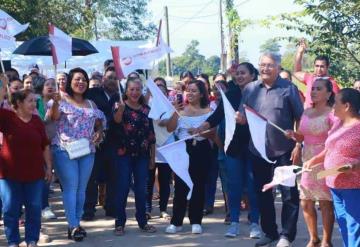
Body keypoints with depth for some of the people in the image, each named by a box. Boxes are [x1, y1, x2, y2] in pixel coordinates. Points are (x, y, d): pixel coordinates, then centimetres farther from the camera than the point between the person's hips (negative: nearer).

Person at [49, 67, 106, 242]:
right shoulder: (63, 100, -2)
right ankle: (73, 226, -7)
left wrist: (99, 132, -2)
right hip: (65, 150, -5)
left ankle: (77, 223, 16)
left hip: (87, 151, 6)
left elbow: (99, 122, 21)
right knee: (70, 187, -9)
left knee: (81, 188, 8)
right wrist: (55, 102, -40)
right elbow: (53, 117, -19)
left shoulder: (91, 104, 15)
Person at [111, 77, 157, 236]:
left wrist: (152, 156, 10)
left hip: (142, 154, 4)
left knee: (141, 189, 8)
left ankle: (142, 221, 18)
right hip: (124, 153, -4)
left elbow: (151, 134, 11)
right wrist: (120, 108, -47)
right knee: (122, 188, -2)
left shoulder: (146, 109, 8)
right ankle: (119, 223, 5)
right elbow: (117, 119, -26)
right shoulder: (120, 105, -3)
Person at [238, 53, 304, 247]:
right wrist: (240, 118, -12)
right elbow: (243, 118, 12)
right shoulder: (250, 89, 6)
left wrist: (298, 145, -11)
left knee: (289, 194, 0)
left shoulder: (288, 88, -4)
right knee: (263, 194, 13)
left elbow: (300, 119, -4)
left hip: (284, 150, -4)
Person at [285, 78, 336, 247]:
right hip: (307, 162, 7)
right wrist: (293, 135, -2)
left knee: (325, 202, -1)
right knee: (306, 203, 9)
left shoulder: (332, 114, -10)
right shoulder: (306, 113, 10)